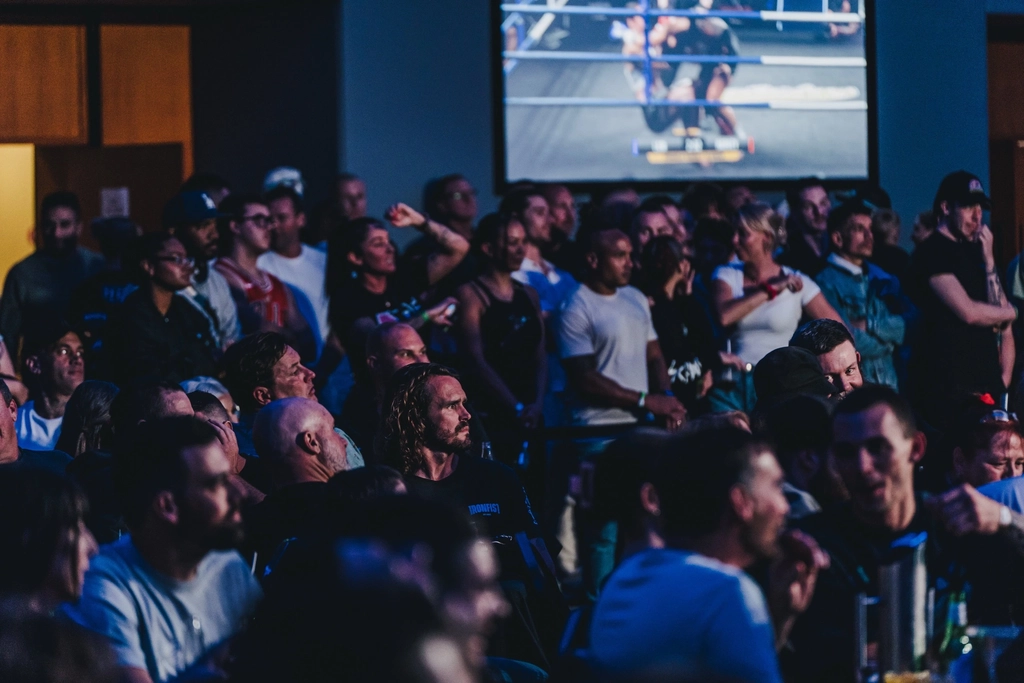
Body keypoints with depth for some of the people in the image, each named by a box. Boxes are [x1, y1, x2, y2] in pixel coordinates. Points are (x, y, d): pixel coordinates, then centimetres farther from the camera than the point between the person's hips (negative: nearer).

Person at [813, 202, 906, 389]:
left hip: (887, 381, 6)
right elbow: (849, 343, -16)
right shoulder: (827, 282, -10)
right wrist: (886, 341, -1)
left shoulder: (879, 278, 13)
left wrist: (869, 325, -13)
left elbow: (900, 329, 2)